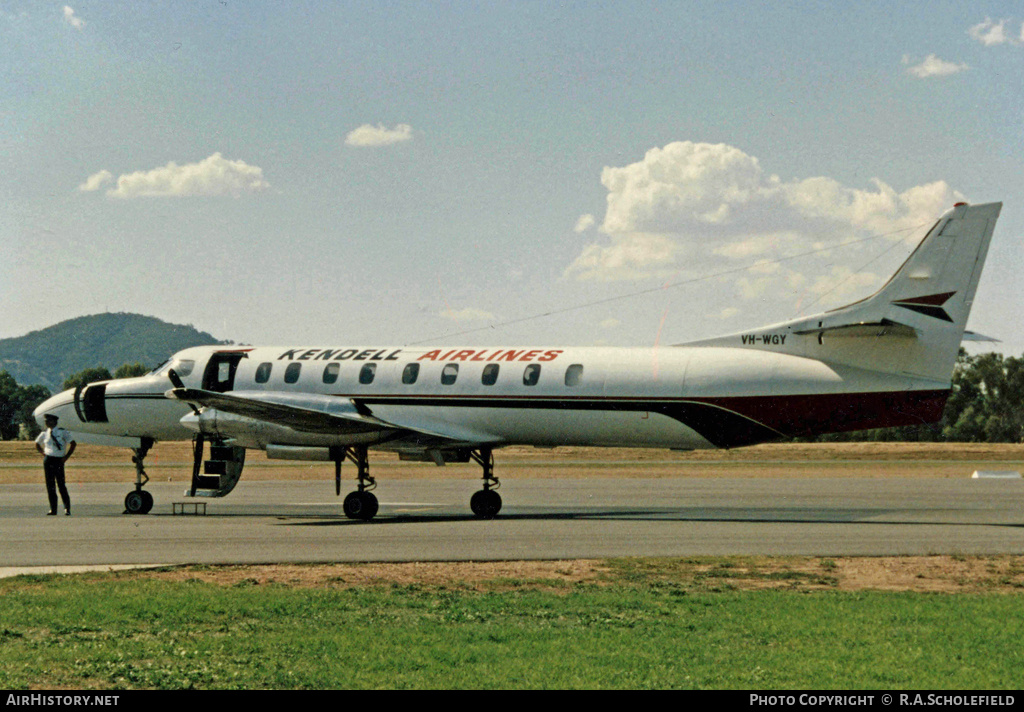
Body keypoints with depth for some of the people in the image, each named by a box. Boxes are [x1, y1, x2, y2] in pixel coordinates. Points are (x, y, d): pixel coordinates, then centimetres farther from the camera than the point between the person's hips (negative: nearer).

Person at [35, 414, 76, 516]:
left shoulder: (62, 432, -2)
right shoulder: (44, 433, 8)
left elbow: (73, 444, 2)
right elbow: (37, 444, 25)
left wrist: (66, 457, -3)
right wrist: (43, 453, 11)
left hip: (58, 460, -4)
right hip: (47, 460, 4)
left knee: (61, 484, -7)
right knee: (50, 485, 2)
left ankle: (67, 508, 2)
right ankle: (53, 509, 7)